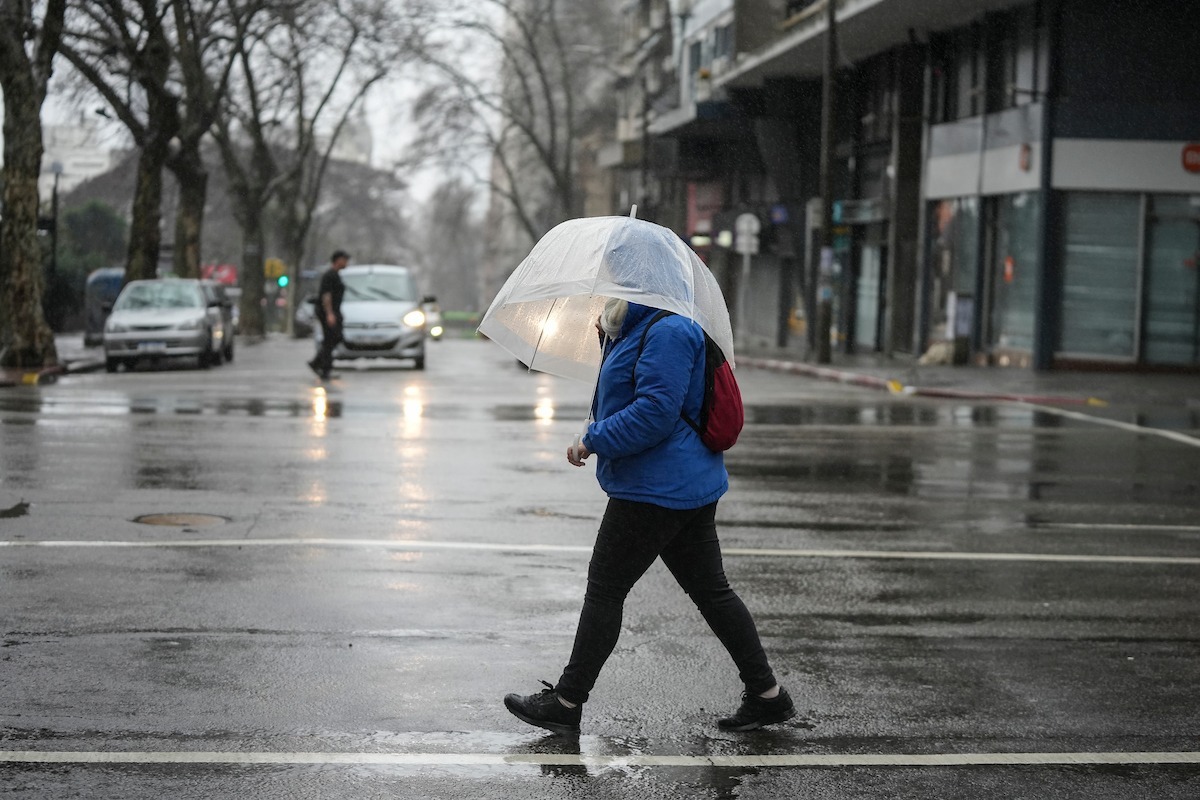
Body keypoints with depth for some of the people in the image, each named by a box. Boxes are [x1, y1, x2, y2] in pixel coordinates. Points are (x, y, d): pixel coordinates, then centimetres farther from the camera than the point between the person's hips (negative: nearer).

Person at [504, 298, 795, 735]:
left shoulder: (667, 332, -17)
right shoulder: (641, 328, 16)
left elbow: (655, 412, -25)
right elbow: (626, 397, 28)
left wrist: (593, 441, -16)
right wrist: (610, 334, 16)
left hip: (656, 488, -11)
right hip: (691, 486, 11)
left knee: (605, 589, -1)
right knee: (711, 589, 12)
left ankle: (566, 702, 6)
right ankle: (767, 694, 14)